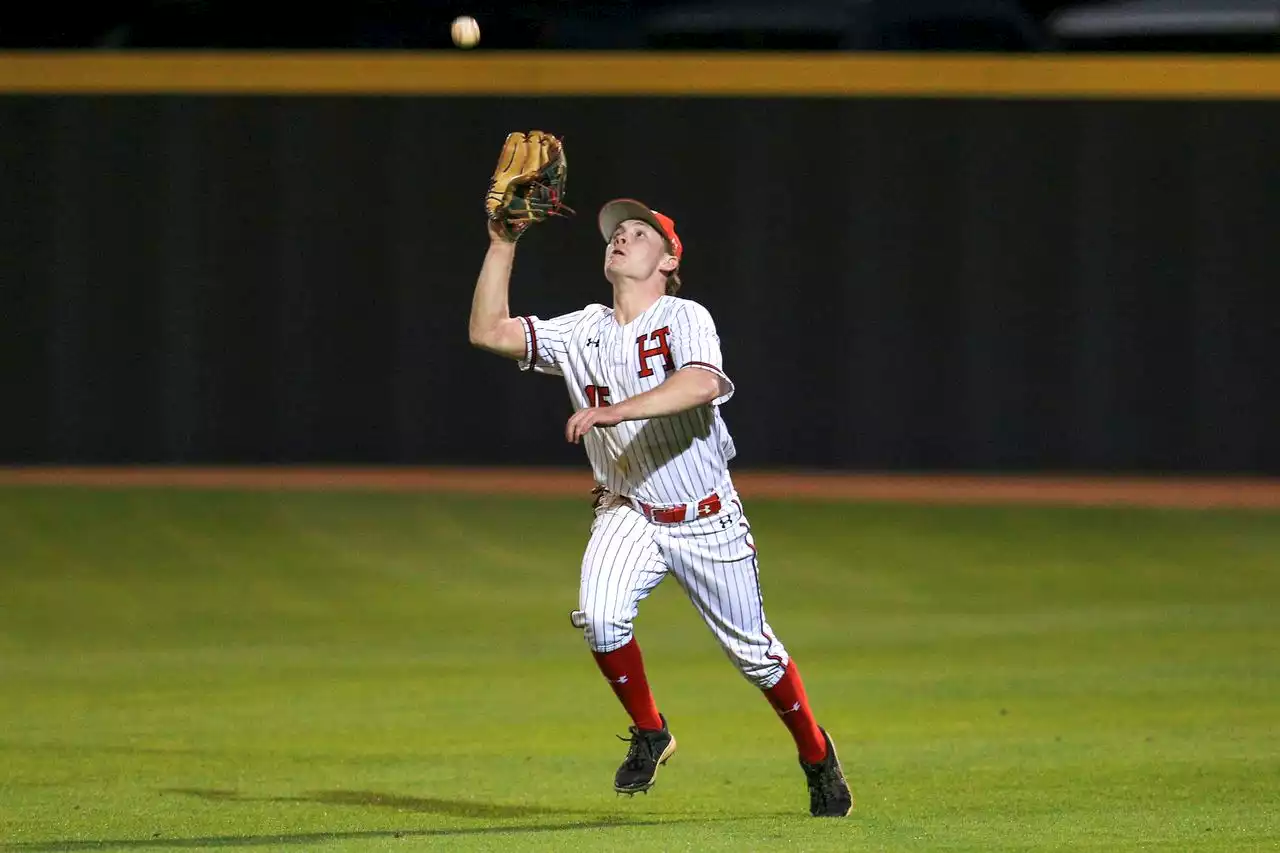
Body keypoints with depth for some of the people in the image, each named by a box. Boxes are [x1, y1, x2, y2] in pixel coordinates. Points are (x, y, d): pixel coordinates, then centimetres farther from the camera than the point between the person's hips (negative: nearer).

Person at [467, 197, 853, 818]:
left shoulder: (685, 320, -16)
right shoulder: (583, 332, -1)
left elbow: (704, 384, -36)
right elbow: (488, 332, -3)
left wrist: (614, 411, -45)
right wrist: (502, 245, -9)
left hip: (708, 521, -3)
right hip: (629, 513, 3)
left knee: (752, 651, 6)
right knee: (599, 618, -25)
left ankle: (816, 755, 31)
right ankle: (648, 735, -2)